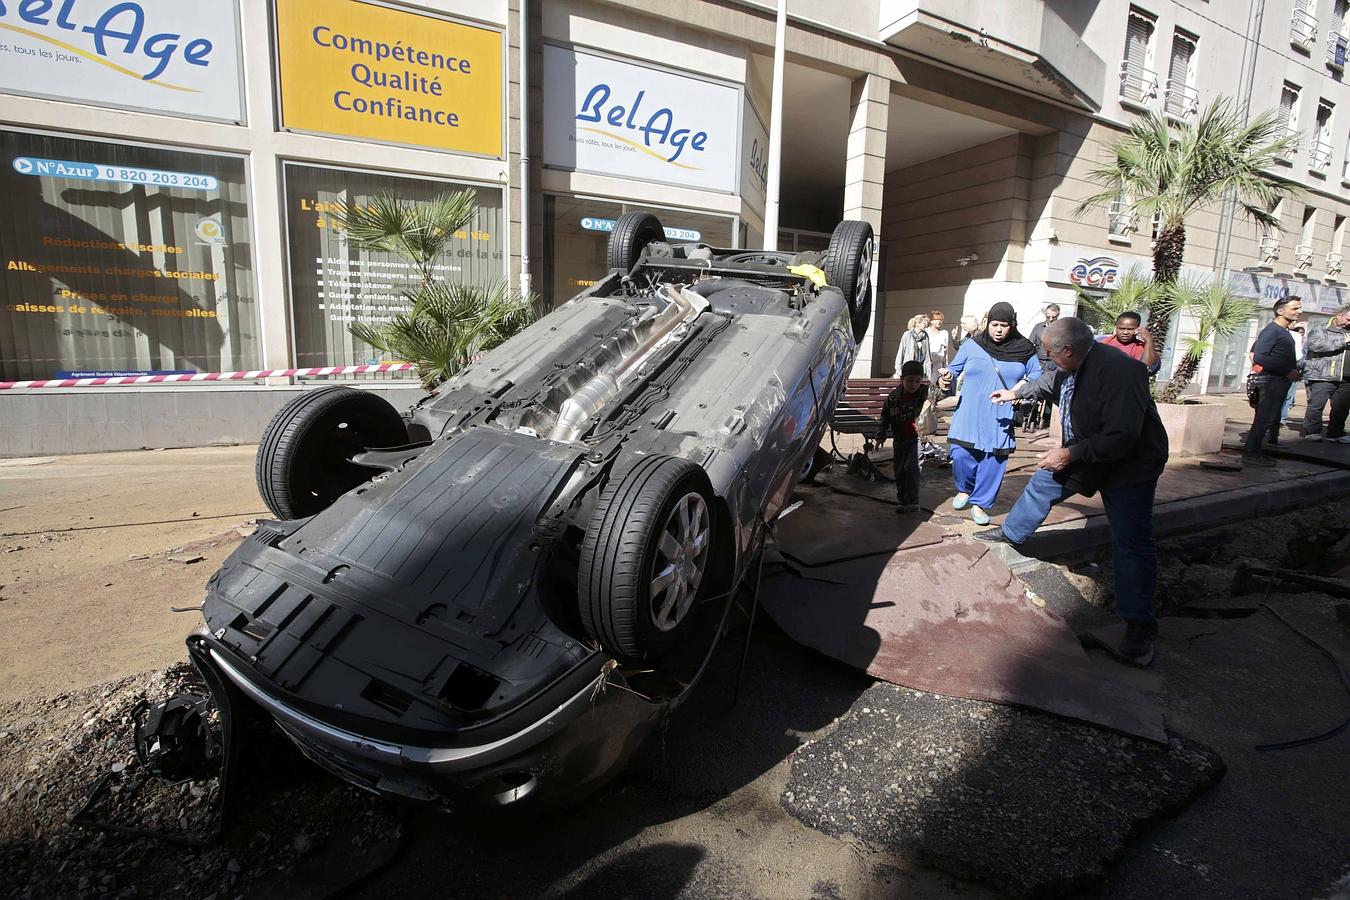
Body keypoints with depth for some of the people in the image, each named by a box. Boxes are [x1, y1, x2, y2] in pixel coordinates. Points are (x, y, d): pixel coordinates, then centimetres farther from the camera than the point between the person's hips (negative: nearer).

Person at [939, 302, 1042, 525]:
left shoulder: (1024, 349, 2)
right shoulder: (972, 345, 1)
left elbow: (1037, 375, 13)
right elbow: (955, 367, 11)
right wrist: (948, 374, -12)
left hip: (1001, 418, 1)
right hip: (969, 414, -1)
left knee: (993, 461, 1)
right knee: (961, 454, -10)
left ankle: (979, 504, 18)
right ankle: (965, 490, 21)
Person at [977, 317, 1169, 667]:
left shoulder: (1117, 370, -34)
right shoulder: (1073, 367, -6)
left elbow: (1121, 437, -36)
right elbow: (1050, 382, 20)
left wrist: (1070, 454, -29)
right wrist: (1015, 393, 32)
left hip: (1130, 463, -9)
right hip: (1084, 452, 9)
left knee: (1131, 542, -7)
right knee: (1042, 482, 19)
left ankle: (1138, 625, 2)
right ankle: (1011, 533, 42)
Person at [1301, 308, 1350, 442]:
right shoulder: (1320, 329, 1)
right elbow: (1315, 345, -17)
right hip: (1322, 376, -6)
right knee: (1316, 405, -7)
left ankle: (1335, 433, 19)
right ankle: (1311, 432, 2)